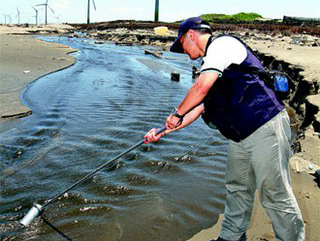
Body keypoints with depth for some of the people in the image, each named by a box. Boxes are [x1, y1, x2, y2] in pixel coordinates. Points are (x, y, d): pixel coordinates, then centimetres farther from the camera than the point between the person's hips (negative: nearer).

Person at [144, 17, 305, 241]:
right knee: (237, 190, 18)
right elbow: (198, 108, 21)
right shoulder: (212, 62, 22)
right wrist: (162, 132, 20)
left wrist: (176, 114, -4)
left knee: (276, 196, -2)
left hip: (266, 128, -10)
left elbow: (201, 88, -20)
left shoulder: (222, 44, -7)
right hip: (241, 137, 10)